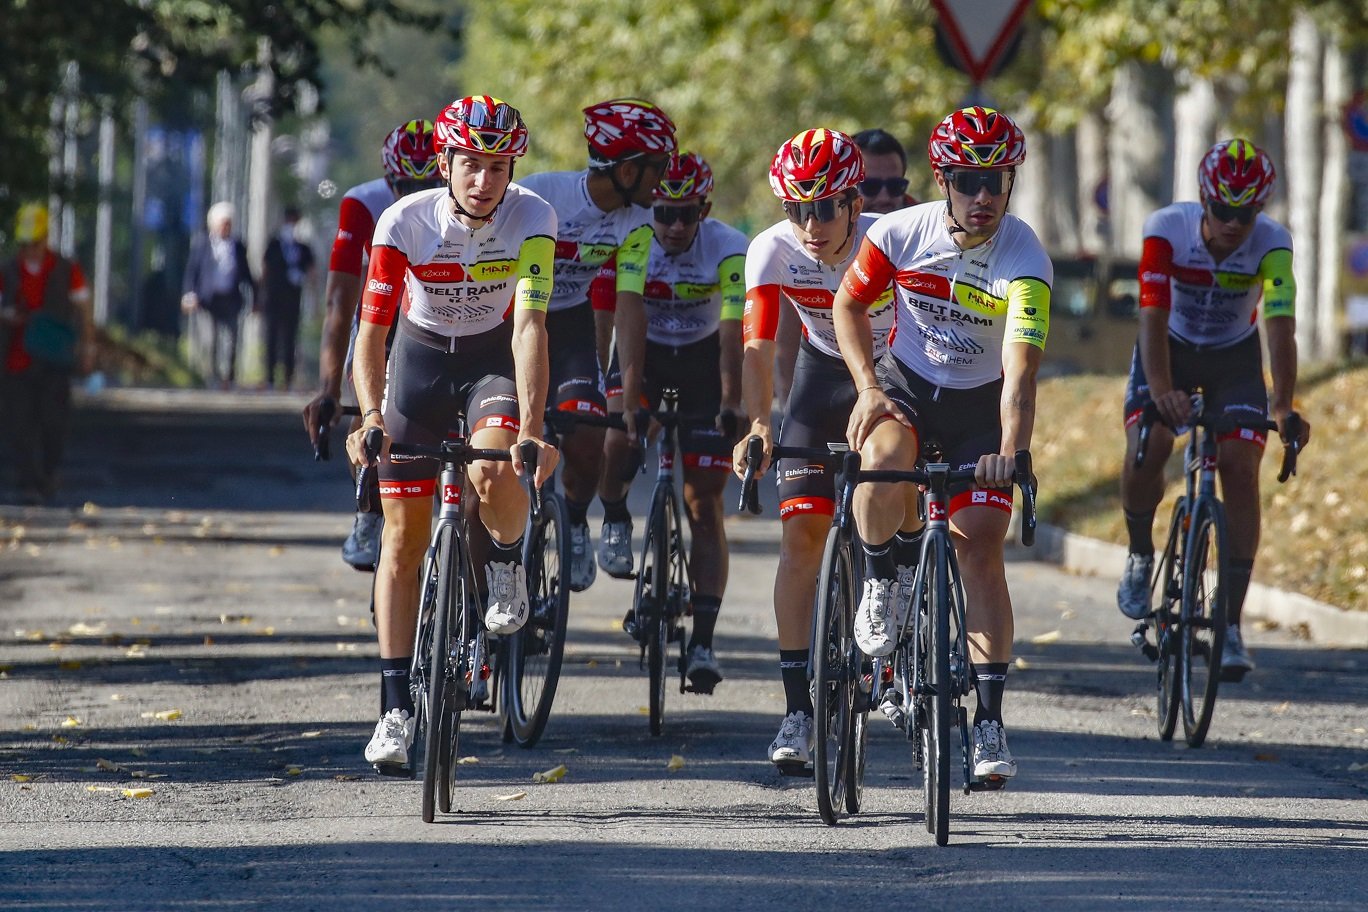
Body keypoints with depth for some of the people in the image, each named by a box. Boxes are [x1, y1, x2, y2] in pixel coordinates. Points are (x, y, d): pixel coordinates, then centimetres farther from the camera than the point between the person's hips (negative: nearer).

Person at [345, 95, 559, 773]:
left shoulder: (531, 219, -24)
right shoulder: (405, 222, -24)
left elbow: (530, 324, -32)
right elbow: (371, 332, -23)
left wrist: (531, 428, -42)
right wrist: (370, 417, -39)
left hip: (495, 359, -1)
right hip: (421, 357, 1)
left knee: (494, 473, -32)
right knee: (403, 535, -3)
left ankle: (508, 565, 2)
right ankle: (396, 706, 3)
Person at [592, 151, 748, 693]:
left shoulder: (729, 250, -24)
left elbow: (733, 334, -29)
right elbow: (631, 320, -29)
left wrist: (730, 409, -38)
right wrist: (631, 398, -39)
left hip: (703, 358, -1)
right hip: (646, 351, 1)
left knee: (704, 505, -5)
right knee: (620, 433, -32)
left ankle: (703, 640, -4)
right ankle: (615, 521, -1)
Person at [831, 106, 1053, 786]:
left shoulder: (1026, 263, -24)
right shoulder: (902, 232, -16)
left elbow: (1020, 373, -34)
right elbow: (849, 303, 0)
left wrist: (1010, 454, -49)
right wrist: (868, 387, -13)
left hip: (980, 405, -1)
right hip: (903, 384, 1)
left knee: (979, 545, -12)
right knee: (883, 459, -34)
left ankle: (989, 718, -6)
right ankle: (883, 580, -4)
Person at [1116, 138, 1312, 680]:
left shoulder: (1272, 244, -27)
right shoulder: (1167, 230, -29)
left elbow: (1280, 327, -37)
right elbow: (1153, 317, -36)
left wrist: (1283, 406, -51)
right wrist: (1161, 390, -52)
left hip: (1235, 355, 1)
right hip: (1171, 349, -1)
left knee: (1240, 469, -15)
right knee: (1145, 448, -25)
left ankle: (1231, 623, -9)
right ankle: (1140, 555, 5)